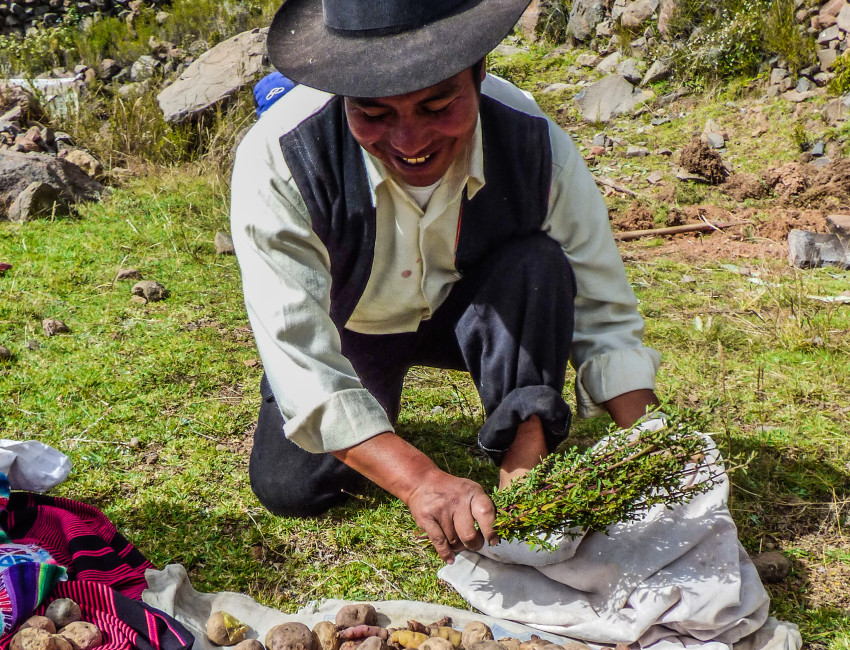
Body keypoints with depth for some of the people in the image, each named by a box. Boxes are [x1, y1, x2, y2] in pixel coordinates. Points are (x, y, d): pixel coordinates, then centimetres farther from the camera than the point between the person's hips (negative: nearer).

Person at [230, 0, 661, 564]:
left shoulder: (535, 146, -29)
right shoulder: (276, 160, -35)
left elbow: (605, 313, -19)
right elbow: (300, 364, -39)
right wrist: (421, 481, -51)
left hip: (474, 316, 0)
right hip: (348, 329, 1)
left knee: (538, 265, -28)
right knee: (288, 487, -12)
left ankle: (525, 463, -18)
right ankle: (375, 402, 18)